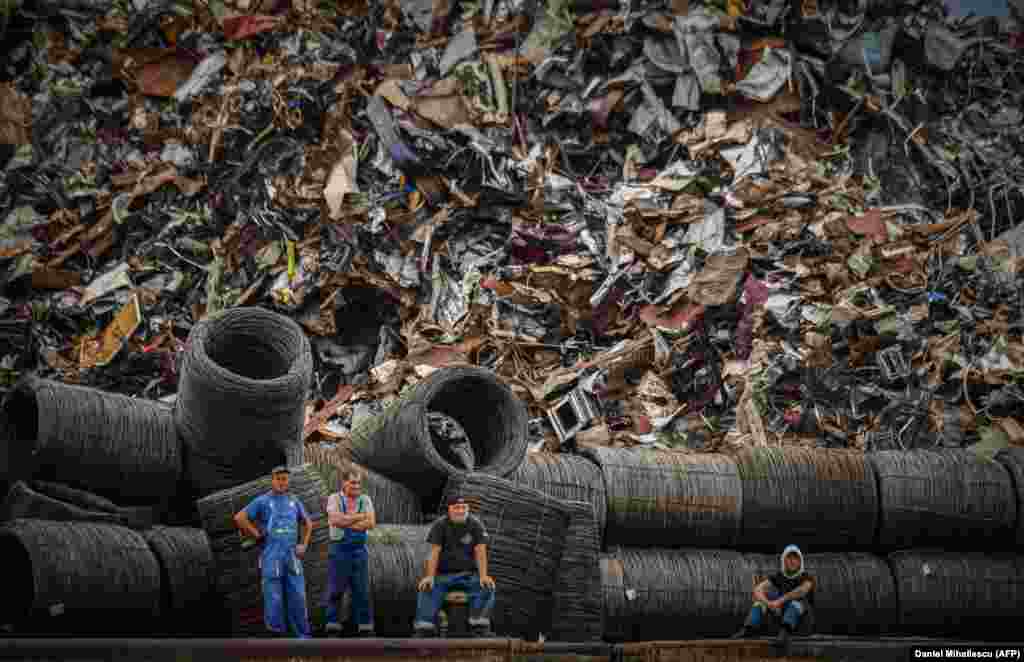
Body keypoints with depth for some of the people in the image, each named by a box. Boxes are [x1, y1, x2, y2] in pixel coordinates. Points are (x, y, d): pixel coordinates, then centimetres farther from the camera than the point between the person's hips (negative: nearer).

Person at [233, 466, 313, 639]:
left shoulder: (294, 502, 11)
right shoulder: (262, 501, -2)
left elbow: (308, 523, 24)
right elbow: (239, 518, -7)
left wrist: (304, 545, 10)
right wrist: (257, 535, -5)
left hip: (292, 556, 4)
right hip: (271, 556, -4)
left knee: (298, 597, 0)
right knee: (274, 598, -2)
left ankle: (303, 638, 7)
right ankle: (277, 634, 7)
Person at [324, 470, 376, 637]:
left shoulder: (365, 500, 7)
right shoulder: (334, 499, 0)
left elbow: (371, 523, -6)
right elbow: (336, 520, -17)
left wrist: (346, 521, -12)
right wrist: (360, 516, -11)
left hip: (359, 549, 2)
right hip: (339, 548, -2)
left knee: (362, 589, 3)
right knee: (336, 588, 0)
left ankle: (365, 626, 7)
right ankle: (332, 624, 7)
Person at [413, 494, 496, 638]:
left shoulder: (475, 524, -2)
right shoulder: (440, 524, -2)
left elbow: (480, 551, -9)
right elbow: (435, 552, -9)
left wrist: (483, 576, -24)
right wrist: (430, 576, -23)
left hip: (469, 574, 0)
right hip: (444, 574, 0)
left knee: (486, 587, -29)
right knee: (427, 589, -29)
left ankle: (480, 628, -34)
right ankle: (423, 631, -38)